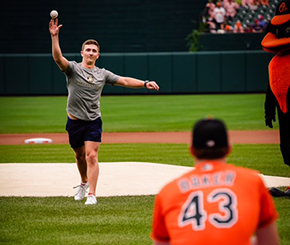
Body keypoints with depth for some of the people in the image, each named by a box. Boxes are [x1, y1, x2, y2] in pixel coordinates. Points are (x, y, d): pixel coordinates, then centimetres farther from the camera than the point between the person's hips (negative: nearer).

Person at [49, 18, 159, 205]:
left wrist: (145, 84, -5)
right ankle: (84, 183, 42)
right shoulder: (73, 68, -2)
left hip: (94, 121, 0)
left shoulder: (102, 74, 7)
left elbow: (124, 81, 7)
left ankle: (92, 194, -14)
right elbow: (58, 57, -18)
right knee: (80, 156, 15)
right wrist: (54, 36, -31)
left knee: (91, 156, -12)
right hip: (75, 121, 0)